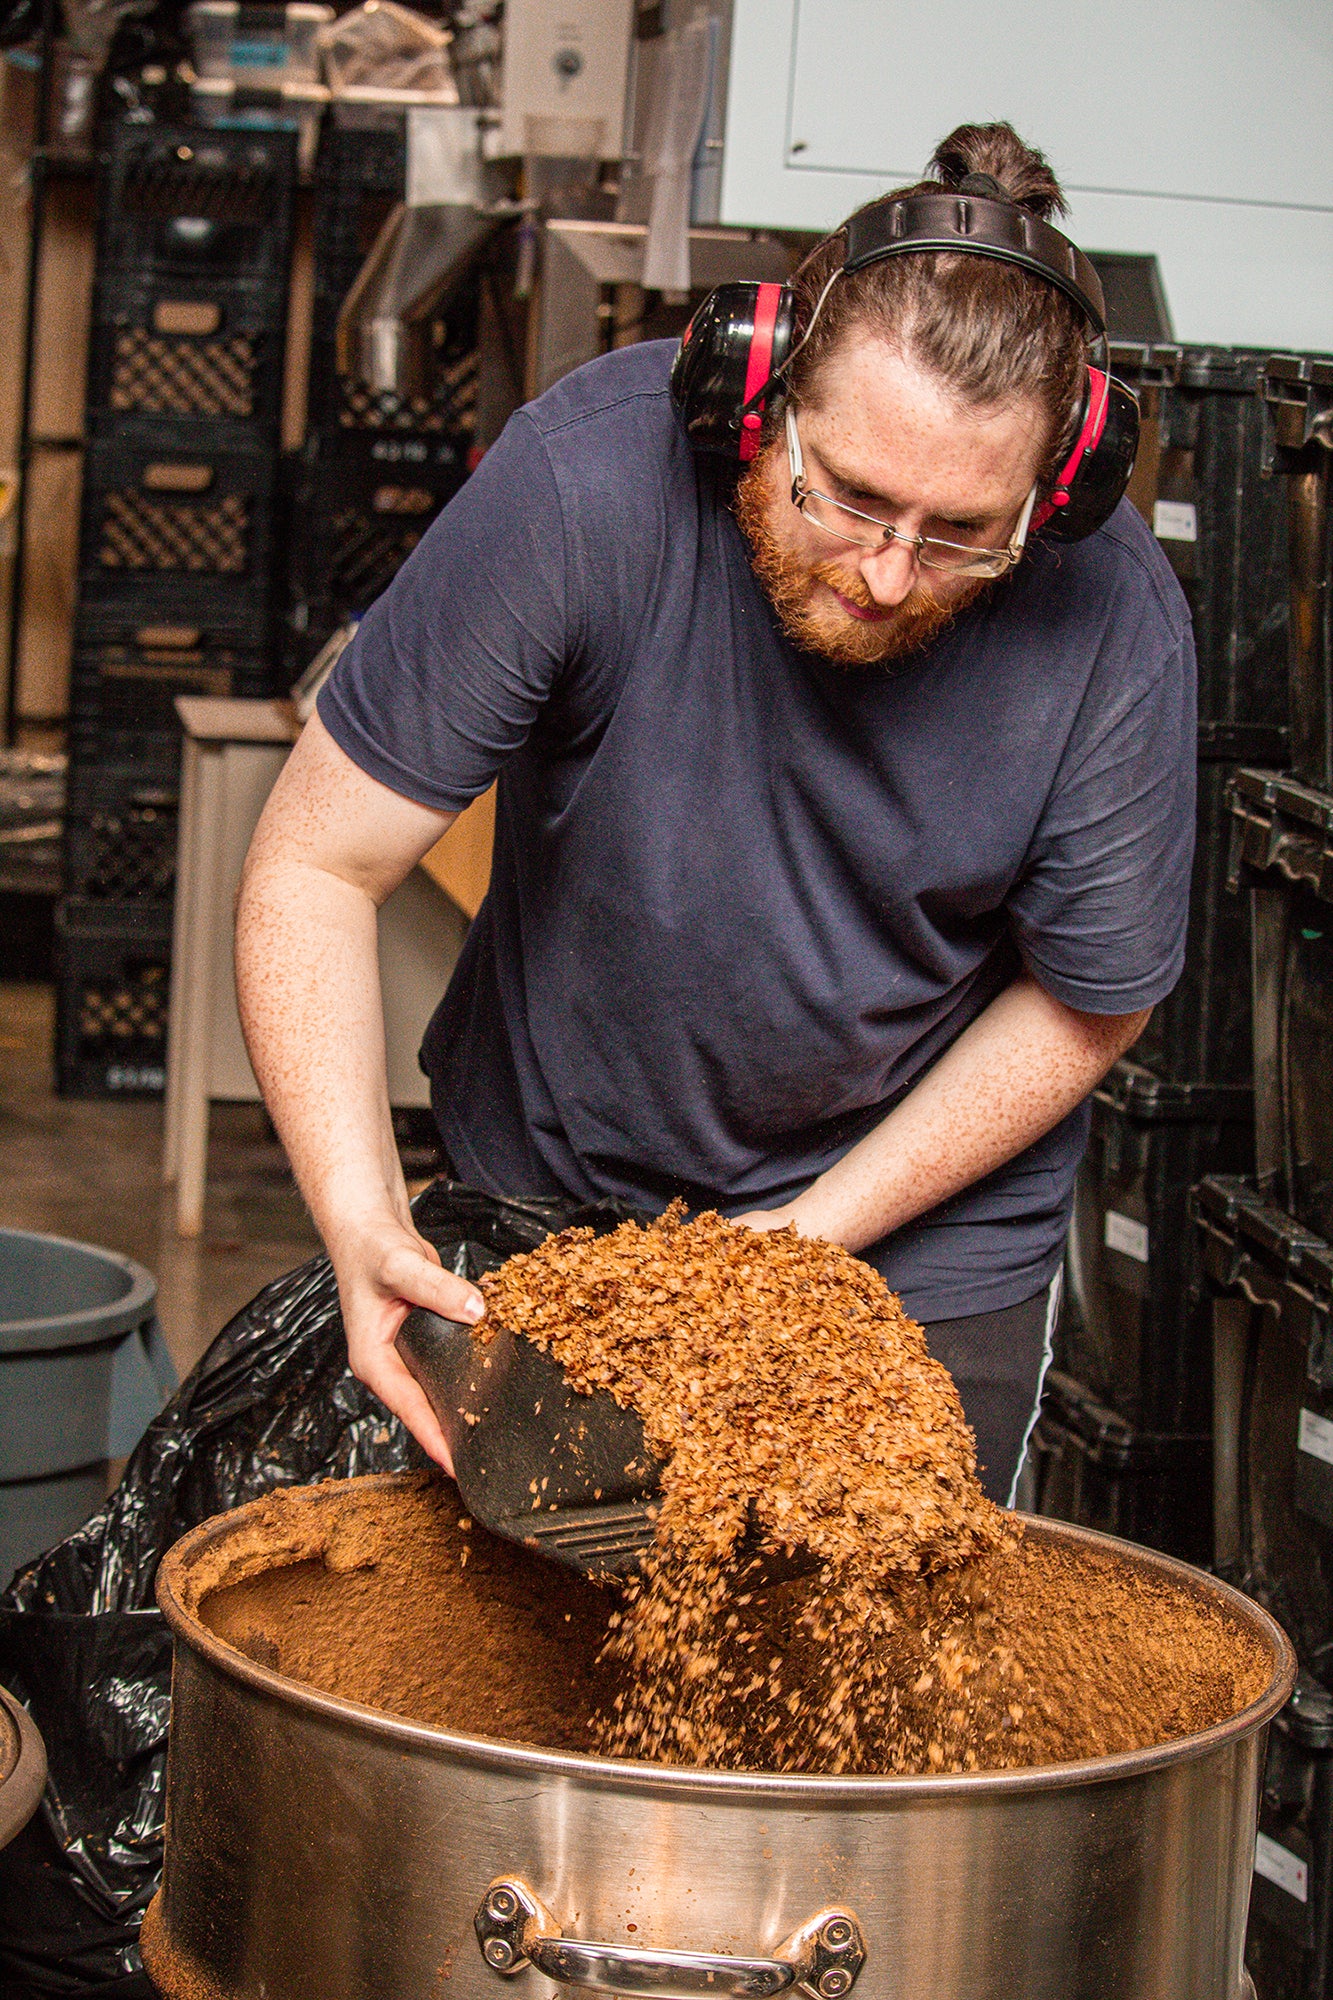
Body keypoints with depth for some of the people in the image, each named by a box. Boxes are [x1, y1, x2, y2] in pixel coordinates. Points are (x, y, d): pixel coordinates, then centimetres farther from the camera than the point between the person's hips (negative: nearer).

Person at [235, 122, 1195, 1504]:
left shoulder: (1115, 625, -24)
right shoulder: (585, 478, -29)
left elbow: (1083, 1002, -8)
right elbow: (316, 868, -22)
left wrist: (824, 1224, -16)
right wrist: (362, 1222, -33)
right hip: (551, 1173, 0)